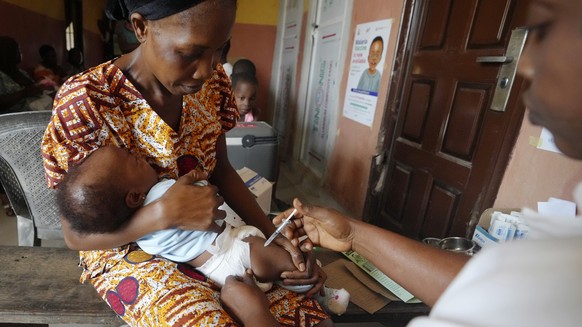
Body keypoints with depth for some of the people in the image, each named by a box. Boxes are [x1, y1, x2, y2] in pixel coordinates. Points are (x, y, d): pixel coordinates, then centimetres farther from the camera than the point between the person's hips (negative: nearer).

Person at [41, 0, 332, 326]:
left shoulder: (212, 82, -9)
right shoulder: (85, 103, -22)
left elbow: (221, 170, 0)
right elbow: (76, 233, -14)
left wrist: (276, 236, -9)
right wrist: (164, 214, -33)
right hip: (129, 252, -2)